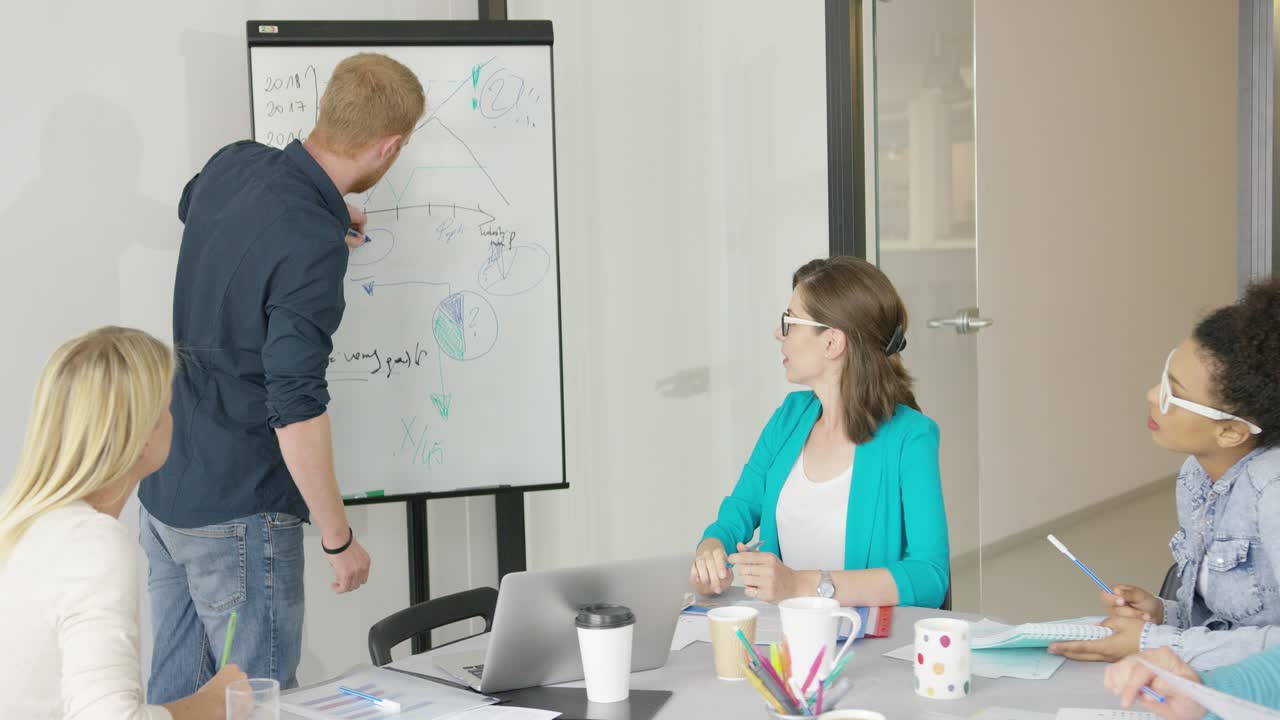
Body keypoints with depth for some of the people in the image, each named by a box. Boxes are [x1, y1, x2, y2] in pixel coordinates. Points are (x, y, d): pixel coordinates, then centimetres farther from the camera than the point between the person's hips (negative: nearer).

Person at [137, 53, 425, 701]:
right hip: (240, 515, -8)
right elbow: (296, 407, -24)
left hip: (163, 494, 9)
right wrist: (338, 537, -15)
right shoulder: (312, 247, -24)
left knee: (174, 695, 17)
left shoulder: (232, 166, 2)